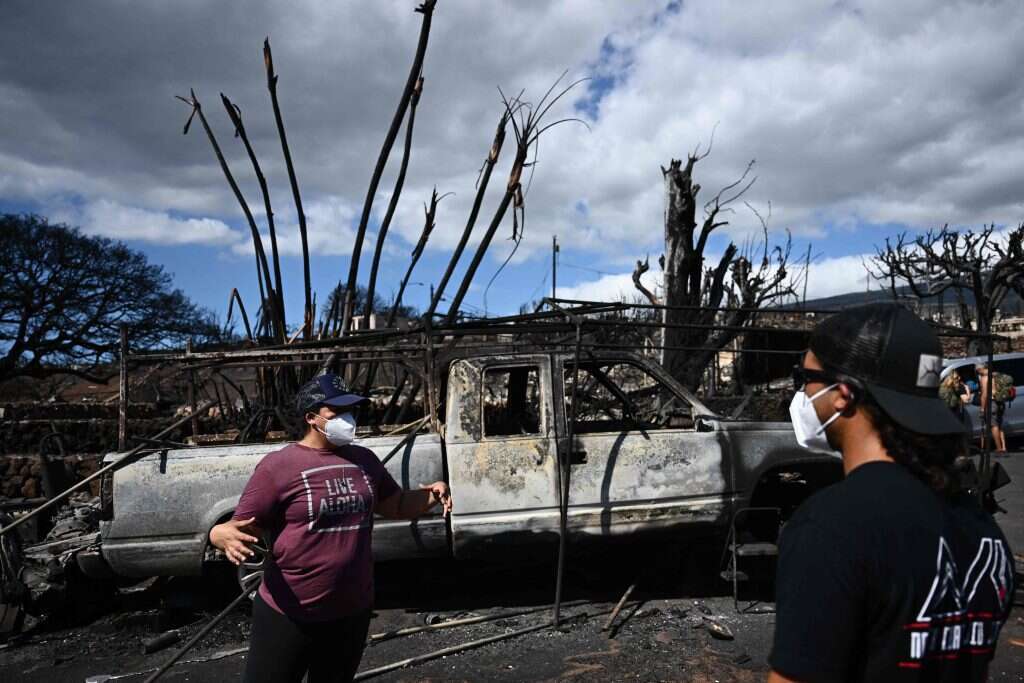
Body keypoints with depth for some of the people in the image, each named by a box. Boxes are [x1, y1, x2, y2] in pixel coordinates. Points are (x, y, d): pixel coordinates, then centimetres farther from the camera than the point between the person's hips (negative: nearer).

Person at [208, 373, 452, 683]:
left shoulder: (364, 459, 5)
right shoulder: (278, 465, -13)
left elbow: (396, 504, 14)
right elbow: (241, 528, -11)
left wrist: (431, 495, -5)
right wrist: (223, 534, -34)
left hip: (353, 612, 5)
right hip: (289, 616, -5)